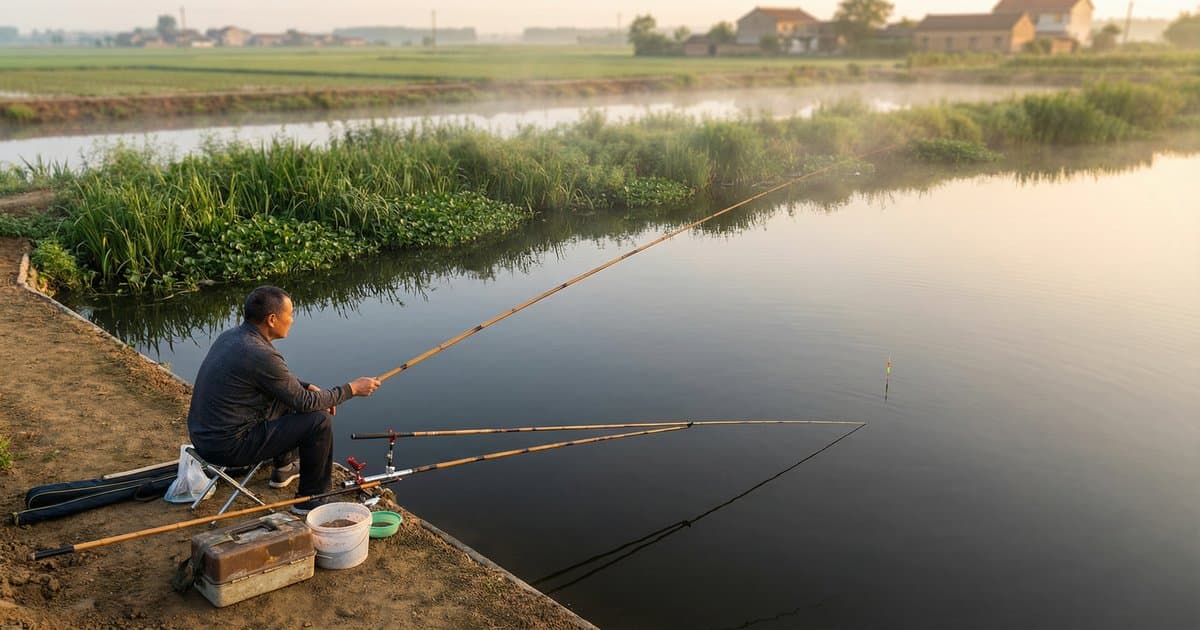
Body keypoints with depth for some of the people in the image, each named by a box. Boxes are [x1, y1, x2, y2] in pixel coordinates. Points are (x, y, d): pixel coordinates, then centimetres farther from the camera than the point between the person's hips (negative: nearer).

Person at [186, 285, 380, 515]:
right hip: (228, 447, -10)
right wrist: (351, 389, -5)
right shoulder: (260, 355, -25)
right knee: (320, 421, -10)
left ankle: (283, 469, 39)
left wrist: (309, 387, 11)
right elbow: (304, 403, -15)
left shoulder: (230, 336, 4)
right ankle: (310, 498, 4)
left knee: (286, 398, 26)